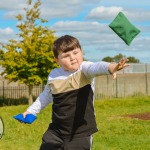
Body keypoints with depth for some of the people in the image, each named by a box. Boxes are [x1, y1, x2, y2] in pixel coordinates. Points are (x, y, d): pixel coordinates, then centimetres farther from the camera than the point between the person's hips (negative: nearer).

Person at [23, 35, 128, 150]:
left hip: (81, 132, -4)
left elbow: (96, 67, -35)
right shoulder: (54, 76, 3)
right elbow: (46, 96, 22)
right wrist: (31, 111, 27)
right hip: (56, 131, 5)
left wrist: (110, 67, -57)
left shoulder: (84, 69, -10)